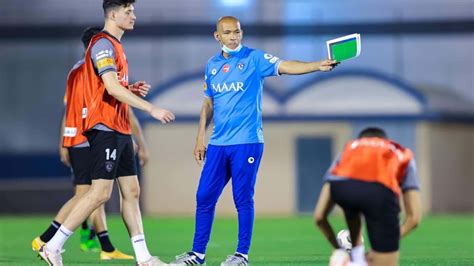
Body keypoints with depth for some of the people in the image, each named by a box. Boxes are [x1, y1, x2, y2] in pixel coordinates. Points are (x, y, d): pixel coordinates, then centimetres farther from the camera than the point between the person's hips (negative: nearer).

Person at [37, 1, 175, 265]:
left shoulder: (115, 45, 19)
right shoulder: (103, 44, -12)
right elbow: (112, 88, -23)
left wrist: (131, 89, 7)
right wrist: (152, 109, -23)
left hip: (120, 129, 10)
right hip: (105, 127, -10)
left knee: (131, 191, 8)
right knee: (101, 192, -11)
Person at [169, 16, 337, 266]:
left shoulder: (254, 58, -3)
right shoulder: (212, 65, 12)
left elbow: (285, 66, -17)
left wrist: (318, 66, -32)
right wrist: (200, 137, 16)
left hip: (246, 142, -5)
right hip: (217, 143, 5)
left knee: (243, 199, -3)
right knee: (204, 197, 6)